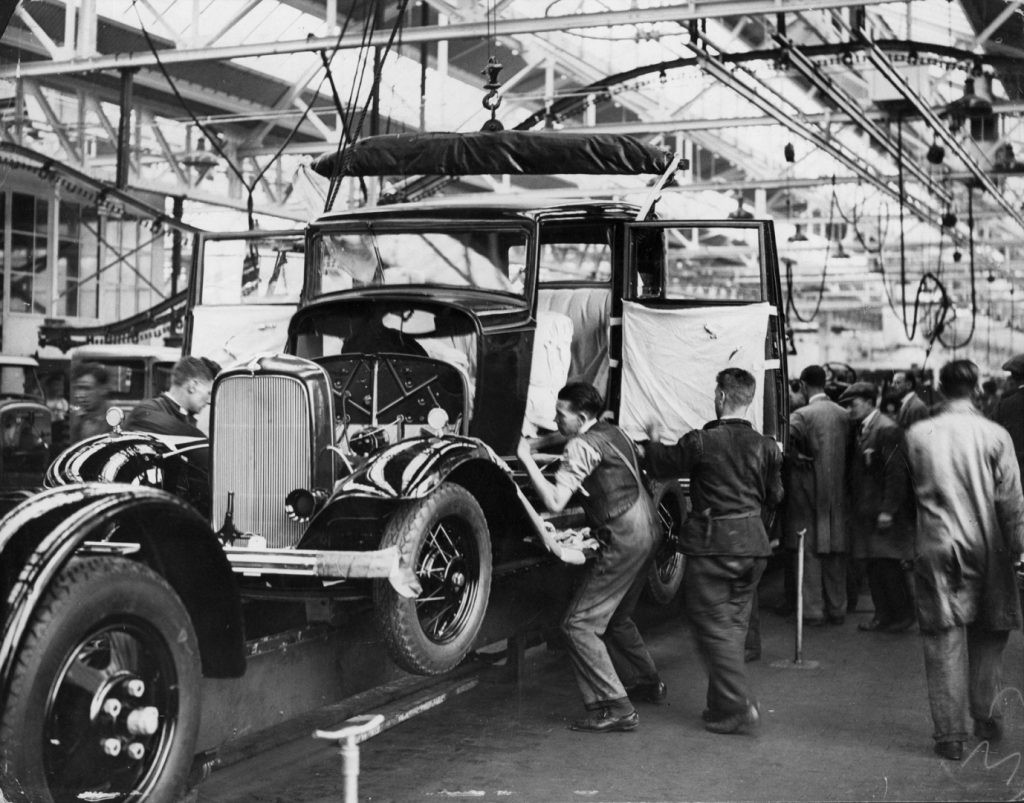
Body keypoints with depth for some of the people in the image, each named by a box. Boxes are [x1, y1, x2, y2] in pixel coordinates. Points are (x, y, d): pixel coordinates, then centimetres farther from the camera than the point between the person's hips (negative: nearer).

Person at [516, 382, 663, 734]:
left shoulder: (582, 446, -15)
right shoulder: (613, 431, 11)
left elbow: (554, 502, -22)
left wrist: (526, 459, -17)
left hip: (624, 540, -10)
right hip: (646, 529, 10)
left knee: (579, 624, -7)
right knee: (616, 617, 26)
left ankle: (615, 708, -10)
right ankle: (648, 683, 40)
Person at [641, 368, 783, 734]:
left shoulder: (701, 442, -12)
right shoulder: (765, 446, 1)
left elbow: (661, 465, 1)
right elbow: (774, 497, 10)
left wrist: (652, 440, 21)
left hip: (711, 546, -5)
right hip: (753, 545, 5)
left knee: (713, 625, 2)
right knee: (734, 623, 15)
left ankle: (736, 706, -5)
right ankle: (722, 703, 21)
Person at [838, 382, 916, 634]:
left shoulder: (887, 429, -14)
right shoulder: (861, 430, 14)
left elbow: (896, 473, -18)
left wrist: (888, 511, -20)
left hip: (884, 513, -9)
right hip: (866, 513, 9)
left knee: (887, 564, -4)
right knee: (872, 566, 11)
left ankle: (903, 615, 8)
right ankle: (883, 614, 20)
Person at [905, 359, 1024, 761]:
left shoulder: (918, 434, -3)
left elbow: (906, 487, 6)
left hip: (937, 547, 0)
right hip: (986, 547, 0)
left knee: (945, 640, 3)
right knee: (987, 637, 17)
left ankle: (950, 734, 4)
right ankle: (986, 717, 26)